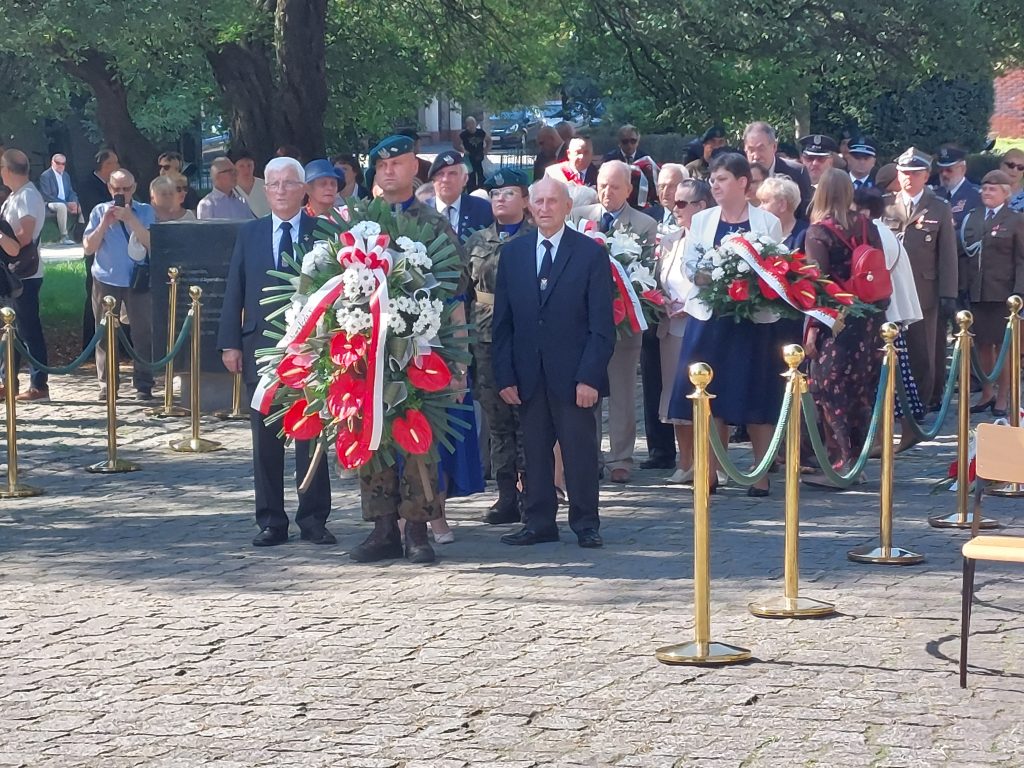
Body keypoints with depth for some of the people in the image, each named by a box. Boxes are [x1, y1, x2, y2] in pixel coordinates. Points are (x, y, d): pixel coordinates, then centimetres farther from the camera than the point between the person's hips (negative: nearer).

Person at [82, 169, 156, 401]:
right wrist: (105, 223, -12)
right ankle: (107, 385, 11)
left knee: (142, 333, -1)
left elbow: (151, 243, -12)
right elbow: (88, 247, -1)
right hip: (106, 280, 1)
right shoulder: (100, 212, 4)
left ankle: (143, 385, 4)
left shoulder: (144, 212, 2)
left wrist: (131, 219, -19)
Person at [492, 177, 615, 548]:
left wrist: (589, 377, -12)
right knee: (534, 450, 6)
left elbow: (601, 324, -4)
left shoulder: (591, 253, -1)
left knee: (580, 451, 2)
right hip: (528, 375, 3)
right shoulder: (513, 253, 9)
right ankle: (538, 523, 14)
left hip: (573, 374, -3)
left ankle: (586, 524, 11)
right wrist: (504, 375, 0)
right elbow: (502, 322, 9)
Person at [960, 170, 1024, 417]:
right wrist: (963, 286, 4)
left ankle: (1002, 399, 7)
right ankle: (986, 395, 18)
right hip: (976, 292, 4)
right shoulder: (972, 217, 13)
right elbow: (965, 251, 13)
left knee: (1003, 346, 1)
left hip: (1002, 293, -4)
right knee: (982, 345, 8)